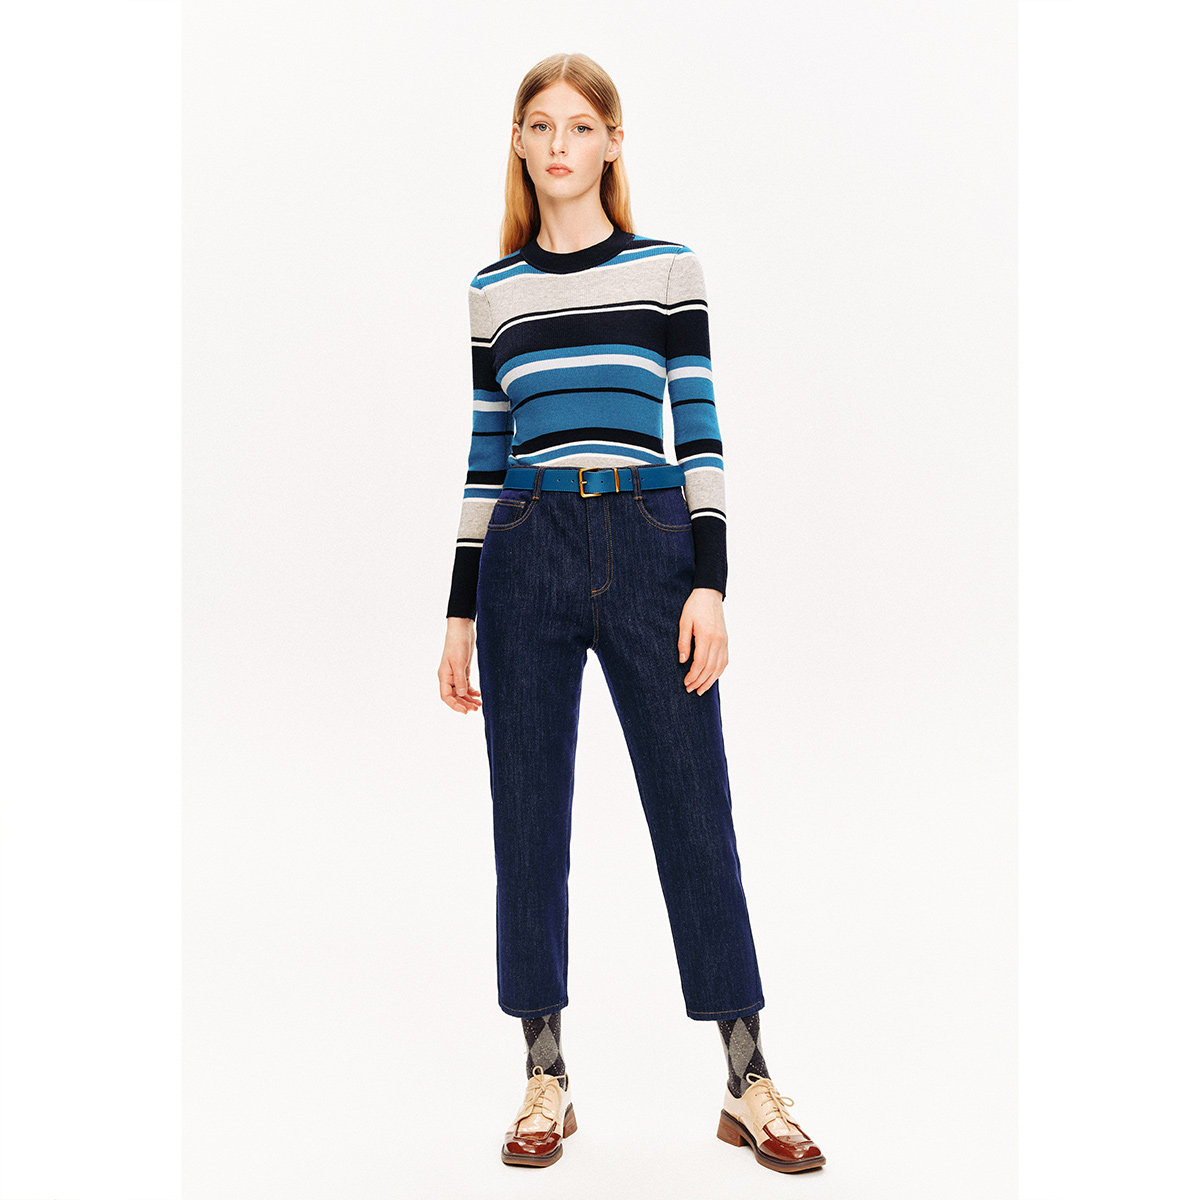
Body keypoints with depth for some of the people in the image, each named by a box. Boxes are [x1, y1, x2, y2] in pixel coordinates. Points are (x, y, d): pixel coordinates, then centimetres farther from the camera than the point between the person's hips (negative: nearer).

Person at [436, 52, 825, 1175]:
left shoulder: (668, 268, 6)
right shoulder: (493, 290, 12)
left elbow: (699, 434, 2)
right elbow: (485, 457, 13)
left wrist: (709, 582, -8)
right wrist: (461, 609, 10)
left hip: (648, 548, -2)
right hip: (524, 557, 3)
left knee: (694, 812, 0)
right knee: (529, 819, 5)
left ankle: (748, 1083, 12)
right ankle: (545, 1080, 19)